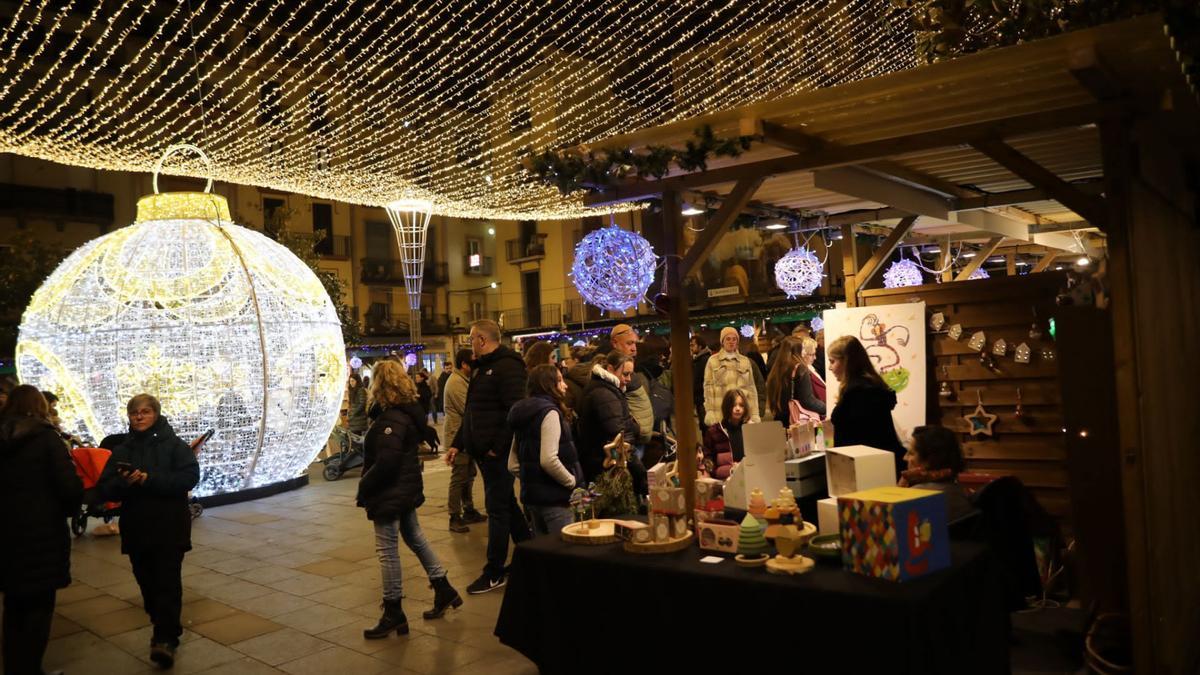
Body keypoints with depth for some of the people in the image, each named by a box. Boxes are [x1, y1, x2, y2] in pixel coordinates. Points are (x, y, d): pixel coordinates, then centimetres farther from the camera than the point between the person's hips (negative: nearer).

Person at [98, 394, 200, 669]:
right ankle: (167, 630, 25)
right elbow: (105, 489, 4)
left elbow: (189, 477, -15)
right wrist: (124, 482, -18)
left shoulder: (174, 445, -2)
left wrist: (149, 479, -22)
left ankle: (165, 639, -8)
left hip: (170, 527, -4)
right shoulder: (122, 451, 10)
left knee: (167, 583, -7)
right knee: (147, 582, 11)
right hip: (136, 528, 5)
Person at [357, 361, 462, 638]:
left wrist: (363, 488, -17)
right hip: (407, 489, 10)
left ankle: (393, 613, 10)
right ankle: (444, 591, 30)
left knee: (387, 551, 0)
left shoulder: (391, 420, -22)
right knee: (416, 539, 21)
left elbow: (386, 462, -28)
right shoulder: (410, 412, 5)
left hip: (389, 494, -10)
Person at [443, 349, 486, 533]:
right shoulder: (456, 383, -17)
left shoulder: (463, 380, 14)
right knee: (459, 477, -4)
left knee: (468, 475, 16)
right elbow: (469, 410, -21)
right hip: (458, 435, -10)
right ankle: (455, 517, 2)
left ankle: (469, 511, 27)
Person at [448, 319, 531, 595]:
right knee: (507, 505, 17)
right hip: (483, 450, 10)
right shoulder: (483, 368, 17)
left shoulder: (507, 366, -14)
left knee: (498, 509, -2)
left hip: (498, 453, -10)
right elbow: (472, 412, 22)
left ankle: (494, 574, 7)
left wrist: (498, 446, -22)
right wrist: (458, 443, 18)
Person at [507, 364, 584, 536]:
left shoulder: (524, 413, 12)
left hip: (531, 495, 9)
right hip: (554, 497, -9)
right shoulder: (549, 412, -13)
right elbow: (549, 460, -25)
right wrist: (573, 482, -13)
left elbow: (513, 465, 13)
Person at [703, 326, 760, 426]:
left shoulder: (745, 361, 12)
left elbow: (751, 387, 10)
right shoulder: (713, 360, 5)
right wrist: (709, 411, -6)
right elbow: (708, 386, 2)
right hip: (720, 411, -2)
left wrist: (755, 414, 5)